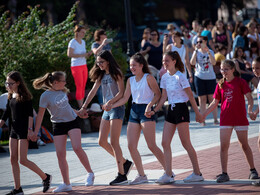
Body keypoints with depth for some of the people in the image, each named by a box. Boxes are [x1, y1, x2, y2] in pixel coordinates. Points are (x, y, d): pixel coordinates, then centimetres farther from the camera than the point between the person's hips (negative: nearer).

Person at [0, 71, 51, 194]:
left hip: (23, 130, -8)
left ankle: (45, 177, 5)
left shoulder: (25, 96, -10)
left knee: (22, 160, -11)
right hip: (13, 129, 8)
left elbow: (30, 114, -12)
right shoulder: (10, 96, 11)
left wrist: (30, 129, -17)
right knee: (13, 159, 4)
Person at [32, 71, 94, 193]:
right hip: (58, 125, -2)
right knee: (60, 154, -5)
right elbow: (40, 114, -6)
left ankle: (90, 173, -1)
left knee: (77, 148, -16)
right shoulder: (46, 95, -10)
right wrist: (36, 132, -6)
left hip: (72, 121, 2)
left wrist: (79, 113, 30)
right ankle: (66, 184, 4)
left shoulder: (63, 91, 5)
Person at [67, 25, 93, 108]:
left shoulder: (83, 42, 12)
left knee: (83, 87, 6)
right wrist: (81, 55, -21)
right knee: (79, 87, -8)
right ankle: (80, 107, -5)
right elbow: (69, 54, -20)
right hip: (76, 66, -7)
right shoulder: (73, 42, -10)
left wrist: (88, 54, 0)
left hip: (84, 66, 7)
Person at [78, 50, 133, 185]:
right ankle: (125, 162, 19)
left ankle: (122, 174, -7)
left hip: (117, 108, -8)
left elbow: (121, 92, -14)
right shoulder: (101, 76, 13)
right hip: (107, 110, 8)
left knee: (114, 142, -11)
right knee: (102, 141, 6)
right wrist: (84, 107, 4)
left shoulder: (116, 74, -7)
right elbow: (93, 91, 11)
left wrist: (110, 102, -28)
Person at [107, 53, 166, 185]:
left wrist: (150, 105, -20)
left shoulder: (148, 77, -5)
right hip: (134, 111, 7)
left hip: (146, 111, -7)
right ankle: (142, 175, 10)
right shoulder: (130, 80, 14)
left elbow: (158, 94, -6)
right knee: (131, 146, 0)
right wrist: (111, 106, 4)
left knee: (151, 145, -10)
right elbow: (125, 98, 14)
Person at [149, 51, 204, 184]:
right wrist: (154, 110, 5)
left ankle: (197, 173, 7)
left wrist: (197, 113, -7)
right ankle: (168, 174, 2)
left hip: (181, 109, -7)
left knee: (186, 143, -3)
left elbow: (190, 96, -9)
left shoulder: (180, 77, -12)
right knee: (165, 143, 0)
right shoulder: (165, 77, 9)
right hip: (171, 110, 8)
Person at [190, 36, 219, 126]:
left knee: (212, 97, -3)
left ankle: (215, 119, 2)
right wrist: (196, 51, -14)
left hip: (210, 77, 0)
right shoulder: (196, 52, 5)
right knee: (202, 98, 0)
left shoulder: (210, 52, 5)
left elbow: (213, 63, -11)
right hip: (199, 77, 0)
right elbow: (192, 63, -11)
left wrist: (208, 52, -18)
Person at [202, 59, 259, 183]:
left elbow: (249, 98, -7)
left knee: (244, 145, 6)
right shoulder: (220, 85, 7)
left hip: (240, 118, -3)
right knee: (223, 146, -4)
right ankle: (224, 173, 0)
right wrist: (204, 114, 5)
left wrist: (249, 110, -25)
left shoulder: (240, 82, -4)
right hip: (225, 120, 3)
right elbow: (215, 103, 12)